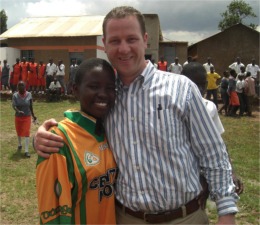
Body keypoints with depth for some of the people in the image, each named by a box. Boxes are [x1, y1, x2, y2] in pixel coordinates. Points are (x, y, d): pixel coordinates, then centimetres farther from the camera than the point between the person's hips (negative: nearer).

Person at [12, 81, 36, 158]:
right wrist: (18, 111, -39)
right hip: (18, 117, 1)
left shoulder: (29, 94, -8)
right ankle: (19, 145, 46)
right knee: (19, 132, 18)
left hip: (27, 117, -1)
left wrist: (33, 115, 8)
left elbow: (31, 106, 2)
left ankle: (26, 151, -7)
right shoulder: (15, 95, -10)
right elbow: (14, 106, -20)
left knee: (26, 133, -8)